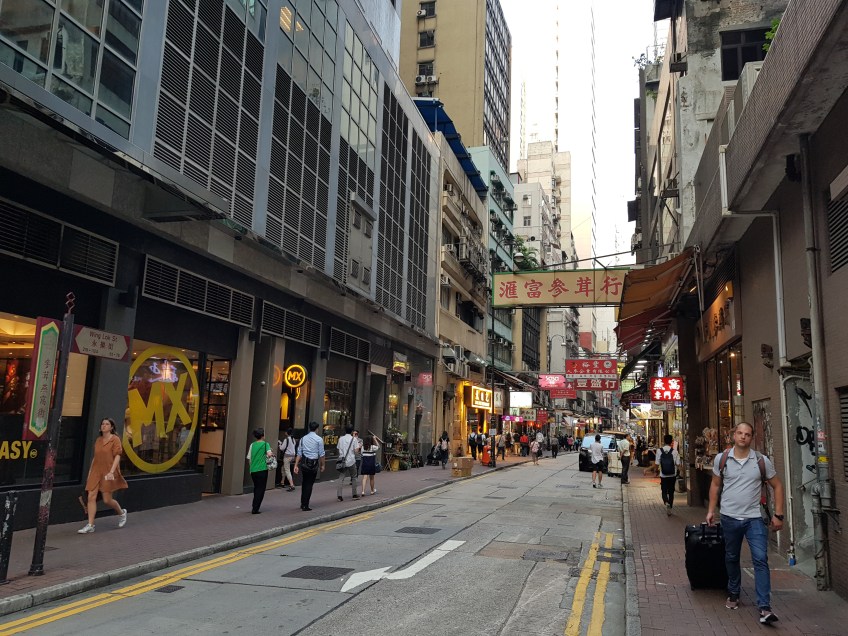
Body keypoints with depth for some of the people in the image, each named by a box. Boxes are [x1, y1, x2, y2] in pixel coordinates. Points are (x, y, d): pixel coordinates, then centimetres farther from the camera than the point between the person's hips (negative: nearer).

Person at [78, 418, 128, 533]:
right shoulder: (98, 440, 13)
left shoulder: (115, 439, -6)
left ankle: (122, 512, 27)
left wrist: (112, 472, -21)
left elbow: (117, 456, -12)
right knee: (91, 497, -4)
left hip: (108, 473, -5)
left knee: (107, 500, 0)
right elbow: (95, 457, 19)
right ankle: (90, 525, 1)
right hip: (96, 472, 6)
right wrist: (90, 472, 16)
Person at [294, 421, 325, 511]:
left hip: (304, 463, 4)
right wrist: (322, 465, 5)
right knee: (309, 484, 2)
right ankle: (305, 505, 4)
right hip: (314, 463, -4)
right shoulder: (319, 439, -5)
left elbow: (299, 453, 4)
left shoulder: (303, 438, 7)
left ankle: (302, 503, 25)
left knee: (304, 483, 18)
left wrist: (296, 465, 4)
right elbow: (321, 454, -5)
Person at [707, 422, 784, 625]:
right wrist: (711, 510, 6)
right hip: (729, 518, 2)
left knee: (761, 560, -9)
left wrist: (778, 515, -1)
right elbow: (715, 485, 9)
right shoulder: (721, 459, -2)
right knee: (731, 559, 15)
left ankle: (764, 608, -6)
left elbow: (777, 486, 3)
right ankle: (733, 595, 34)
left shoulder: (762, 461, -4)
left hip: (754, 518, -1)